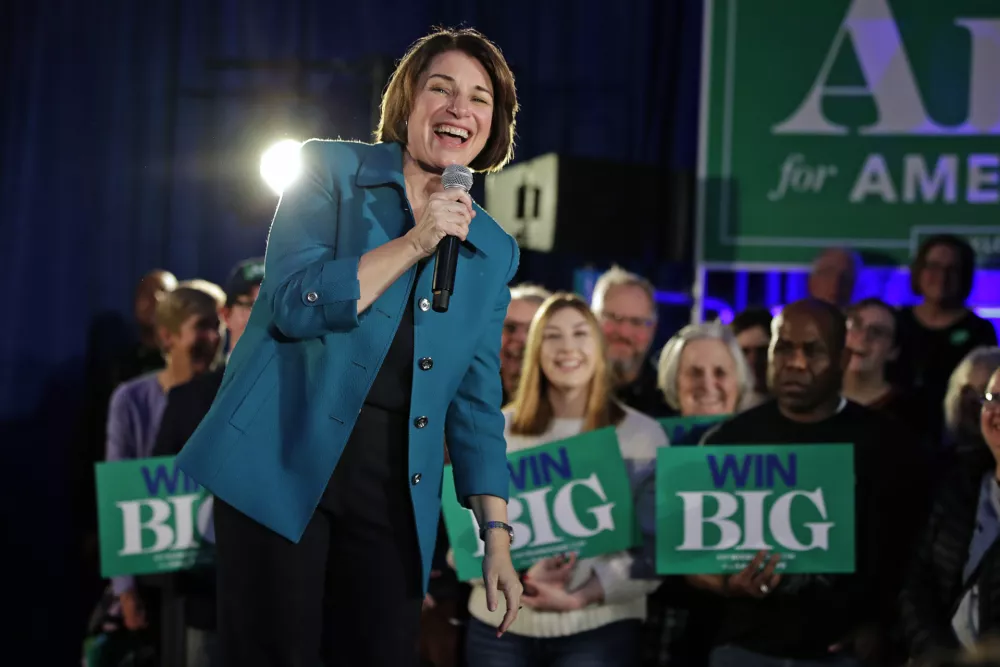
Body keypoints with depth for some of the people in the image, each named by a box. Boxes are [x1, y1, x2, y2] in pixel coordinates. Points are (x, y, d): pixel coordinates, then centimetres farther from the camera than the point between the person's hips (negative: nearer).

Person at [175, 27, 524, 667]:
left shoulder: (494, 251, 12)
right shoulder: (330, 171, 2)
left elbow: (477, 400, 12)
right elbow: (295, 303, -11)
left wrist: (497, 534, 6)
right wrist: (414, 244, -15)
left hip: (395, 491, 4)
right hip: (284, 466, -3)